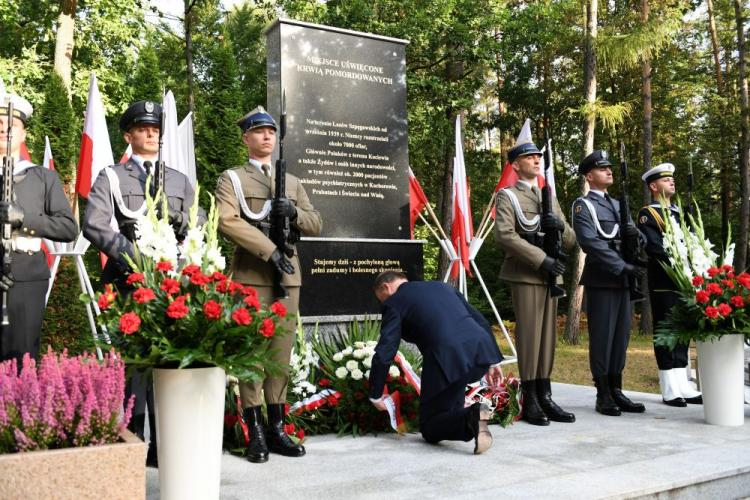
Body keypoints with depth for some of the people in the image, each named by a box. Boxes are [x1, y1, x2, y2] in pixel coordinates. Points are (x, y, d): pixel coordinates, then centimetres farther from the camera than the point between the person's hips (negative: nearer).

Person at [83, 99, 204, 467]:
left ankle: (163, 445, 11)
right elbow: (94, 225, -5)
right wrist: (132, 256, -14)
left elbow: (199, 227, 13)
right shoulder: (111, 177, 8)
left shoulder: (180, 181, 19)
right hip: (128, 280, -3)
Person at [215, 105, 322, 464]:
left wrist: (293, 211, -8)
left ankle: (277, 429, 13)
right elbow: (227, 221, -12)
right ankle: (256, 433, 3)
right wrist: (270, 250, -19)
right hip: (251, 275, -4)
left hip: (288, 276, 5)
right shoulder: (232, 179, 5)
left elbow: (316, 225, 14)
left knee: (282, 353, 6)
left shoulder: (293, 182, 20)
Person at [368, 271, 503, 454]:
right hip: (482, 349, 6)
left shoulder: (394, 303, 9)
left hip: (448, 358, -6)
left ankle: (471, 416, -15)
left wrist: (375, 396, 13)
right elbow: (481, 321, 25)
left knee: (429, 428, 10)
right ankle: (456, 416, 21)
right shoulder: (442, 286, 27)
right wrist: (493, 360, 31)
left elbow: (383, 354, 2)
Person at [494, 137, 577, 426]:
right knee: (529, 335, -6)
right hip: (524, 275, -6)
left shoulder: (550, 198, 21)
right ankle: (529, 400, 0)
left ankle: (545, 397, 12)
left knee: (548, 336, 6)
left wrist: (560, 225, -7)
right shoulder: (507, 196, 1)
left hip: (551, 276, 6)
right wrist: (542, 260, -18)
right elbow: (505, 235, -13)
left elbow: (570, 242, 17)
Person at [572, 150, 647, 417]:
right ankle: (603, 396, 5)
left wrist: (634, 233, -9)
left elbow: (636, 237, 16)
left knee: (621, 337, 9)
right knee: (602, 338, -2)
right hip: (601, 281, -7)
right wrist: (623, 265, -19)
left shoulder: (618, 204, 21)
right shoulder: (583, 205, -3)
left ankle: (616, 392, 16)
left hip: (623, 281, 7)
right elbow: (590, 242, -15)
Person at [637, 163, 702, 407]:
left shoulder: (678, 212, 20)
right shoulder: (647, 214, -4)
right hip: (663, 284, -7)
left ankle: (682, 387, 16)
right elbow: (655, 248, -16)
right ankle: (670, 390, 2)